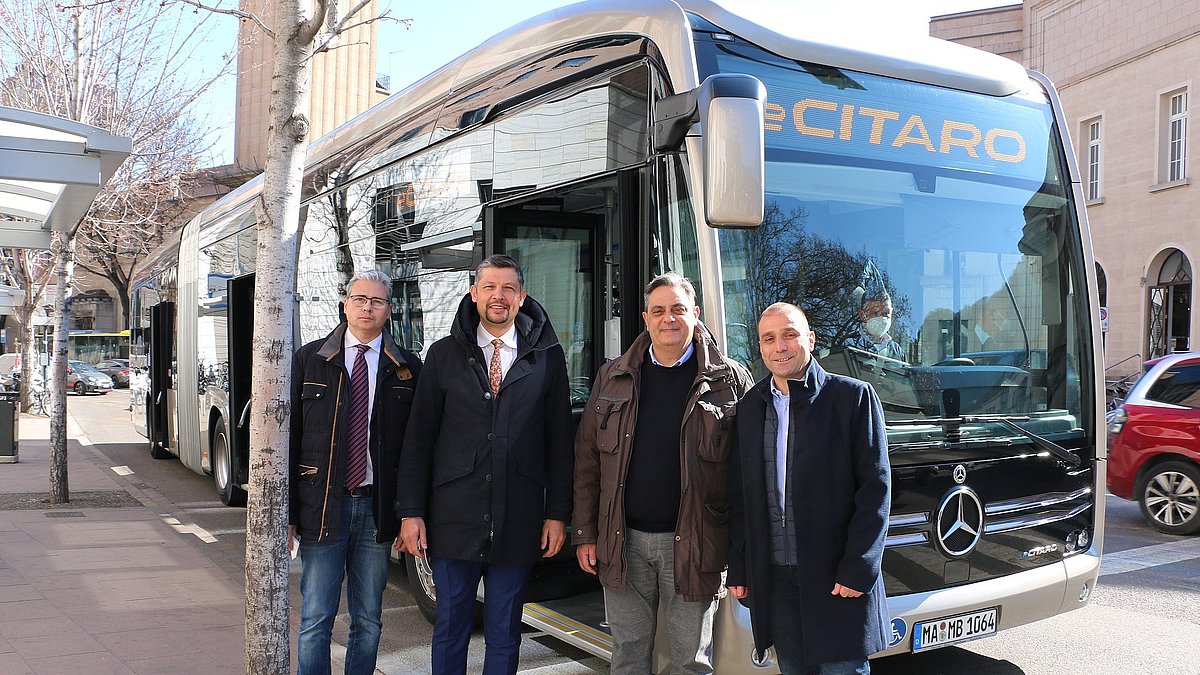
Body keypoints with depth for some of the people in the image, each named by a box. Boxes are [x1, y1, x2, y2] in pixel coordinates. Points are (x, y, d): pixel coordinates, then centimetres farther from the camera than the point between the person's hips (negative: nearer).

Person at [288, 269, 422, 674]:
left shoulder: (407, 369, 4)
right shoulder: (309, 359, 3)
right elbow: (289, 438, 2)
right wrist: (286, 511, -3)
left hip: (377, 508, 1)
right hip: (322, 505, -1)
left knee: (368, 621, 10)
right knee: (315, 621, 3)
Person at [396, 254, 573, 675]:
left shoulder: (547, 356, 3)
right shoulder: (444, 354, 3)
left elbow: (559, 440, 4)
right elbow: (419, 439, 3)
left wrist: (558, 513, 1)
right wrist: (411, 512, -2)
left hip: (519, 523, 0)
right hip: (454, 518, 0)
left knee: (504, 634, 11)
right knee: (450, 628, 10)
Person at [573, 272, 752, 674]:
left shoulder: (729, 380, -2)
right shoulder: (613, 378, 6)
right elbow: (587, 460, 8)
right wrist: (584, 534, 5)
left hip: (692, 545, -2)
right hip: (623, 541, 2)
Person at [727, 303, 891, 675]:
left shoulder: (853, 396, -4)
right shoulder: (750, 408, 9)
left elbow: (876, 486, -7)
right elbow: (739, 495, 12)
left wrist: (858, 568, -12)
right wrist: (738, 568, 8)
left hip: (838, 576, -4)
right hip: (774, 577, 4)